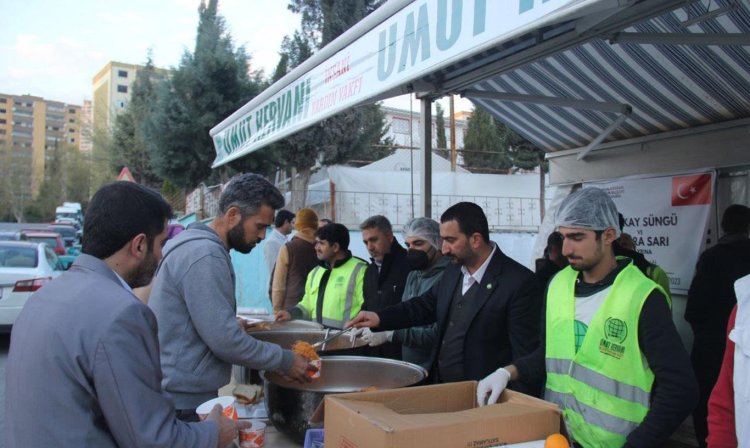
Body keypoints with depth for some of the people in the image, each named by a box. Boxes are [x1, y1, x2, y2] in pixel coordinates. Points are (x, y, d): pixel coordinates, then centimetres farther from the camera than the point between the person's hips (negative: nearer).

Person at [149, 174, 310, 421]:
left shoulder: (194, 243, 10)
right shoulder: (205, 256, -22)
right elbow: (225, 341, -24)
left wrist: (232, 323, 11)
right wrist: (286, 361, -14)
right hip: (184, 400, -10)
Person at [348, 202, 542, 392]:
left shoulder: (519, 283, -18)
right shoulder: (453, 271, 4)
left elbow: (525, 355, -17)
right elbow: (426, 305, 16)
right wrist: (379, 318, 4)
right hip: (440, 388, 7)